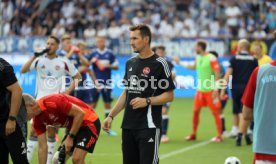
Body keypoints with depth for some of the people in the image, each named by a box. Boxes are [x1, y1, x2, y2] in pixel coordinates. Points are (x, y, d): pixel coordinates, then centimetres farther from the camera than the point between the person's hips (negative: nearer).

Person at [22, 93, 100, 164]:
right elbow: (42, 147, 0)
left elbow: (79, 113, -24)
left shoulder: (51, 102, -28)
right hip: (74, 127, 9)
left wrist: (70, 138, -20)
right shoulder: (37, 121, -3)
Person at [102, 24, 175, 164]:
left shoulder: (159, 63, -6)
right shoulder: (130, 63, 13)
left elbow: (169, 95, -6)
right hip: (128, 126, 7)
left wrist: (147, 101, -20)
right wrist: (111, 116, 13)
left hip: (148, 126, -6)